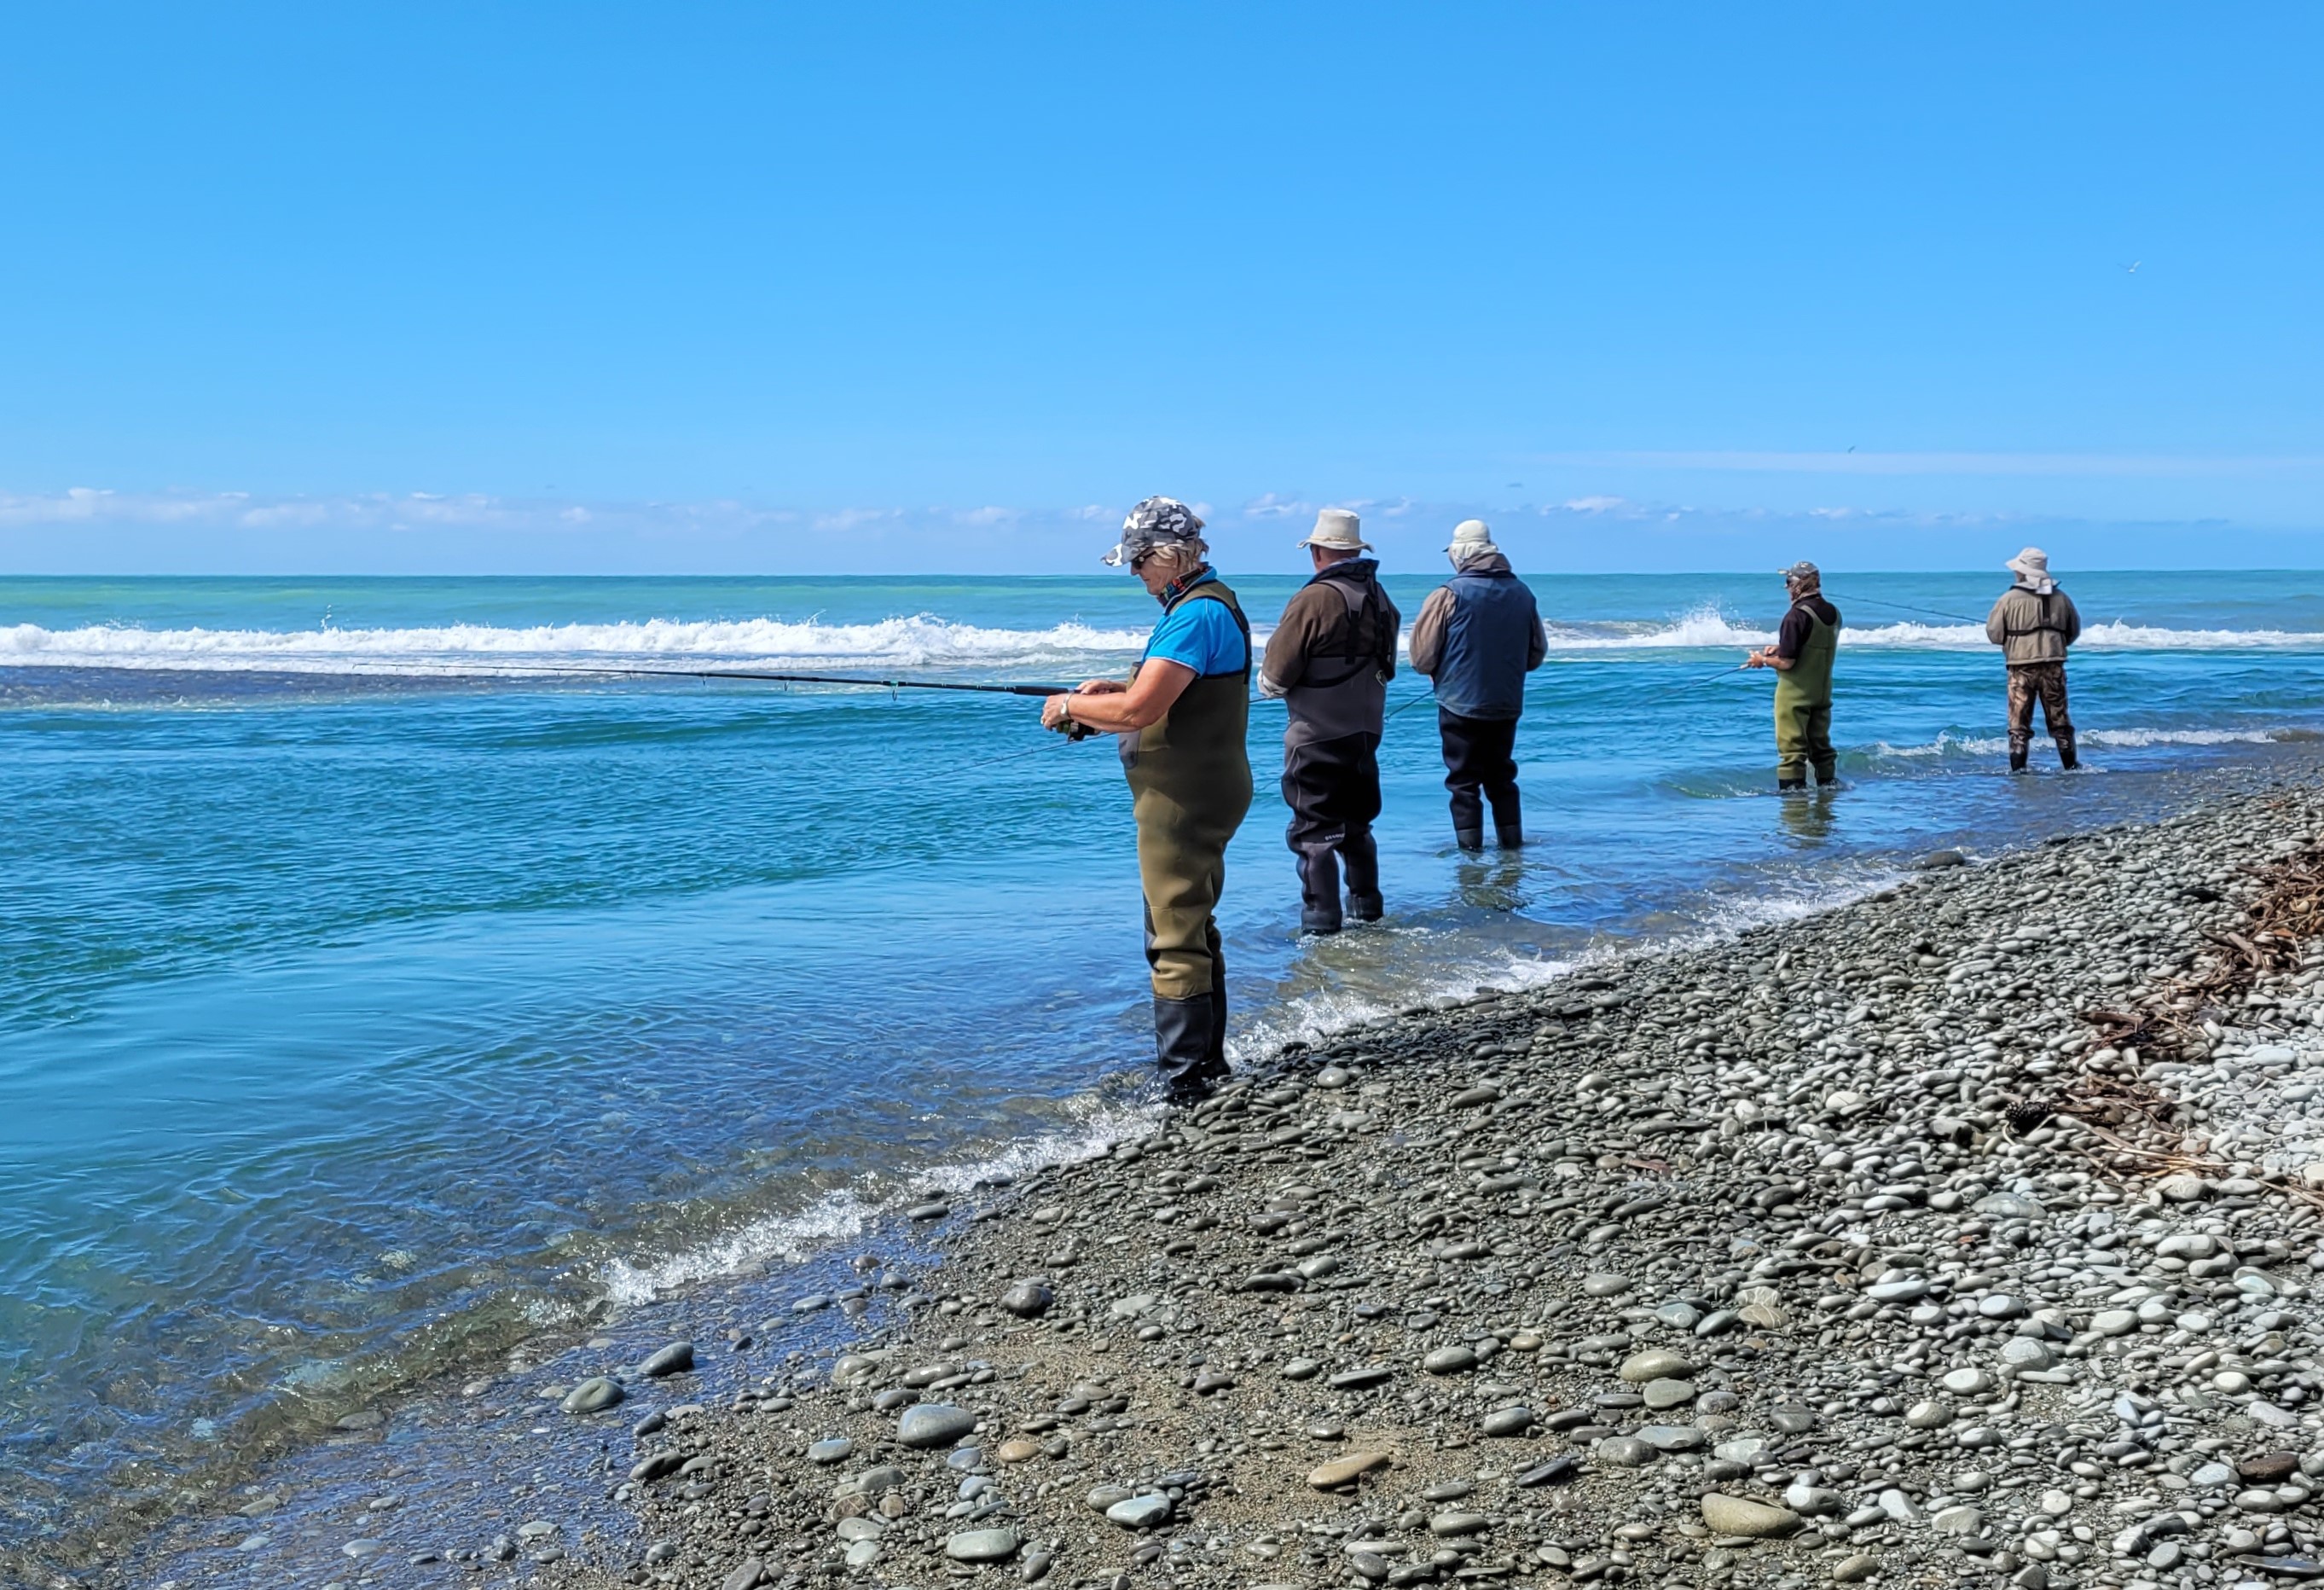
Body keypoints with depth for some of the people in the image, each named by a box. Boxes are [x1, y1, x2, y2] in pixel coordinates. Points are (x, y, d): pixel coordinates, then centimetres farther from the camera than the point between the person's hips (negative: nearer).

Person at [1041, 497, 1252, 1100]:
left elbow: (1138, 711, -25)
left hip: (1184, 798, -11)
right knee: (1195, 931, 18)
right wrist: (1113, 688, 11)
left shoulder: (1196, 614, -20)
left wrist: (1070, 706, -9)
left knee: (1175, 942, -6)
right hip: (1199, 795, 11)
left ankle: (1183, 1085, -2)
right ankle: (1209, 1063, 29)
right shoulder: (1210, 603, 14)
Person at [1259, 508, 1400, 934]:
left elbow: (1276, 674, -16)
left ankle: (1320, 922, 1)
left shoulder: (1315, 599, -18)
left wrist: (1266, 684, 5)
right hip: (1366, 732, 8)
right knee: (1357, 826, 21)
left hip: (1317, 738, -7)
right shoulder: (1380, 599, 6)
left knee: (1314, 831, 0)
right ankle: (1367, 909, 29)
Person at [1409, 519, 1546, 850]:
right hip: (1507, 705, 5)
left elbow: (1422, 653, -12)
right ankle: (1511, 843, 21)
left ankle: (1470, 847, 3)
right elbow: (1537, 652, 13)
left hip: (1461, 702, -5)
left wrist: (1433, 672, 10)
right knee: (1501, 776, 18)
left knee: (1463, 779, 3)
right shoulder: (1521, 593, 5)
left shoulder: (1450, 593, -12)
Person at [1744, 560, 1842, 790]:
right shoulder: (1833, 613, 5)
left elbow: (1786, 662, -22)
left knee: (1792, 749, -3)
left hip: (1795, 694, -8)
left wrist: (1763, 660, -3)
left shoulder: (1797, 615, -21)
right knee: (1821, 745, 18)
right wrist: (1781, 647, 15)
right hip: (1822, 692, 8)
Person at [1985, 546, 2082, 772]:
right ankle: (2071, 765, 20)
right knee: (2059, 720, 13)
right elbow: (2074, 631, 15)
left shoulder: (2010, 599, -7)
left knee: (2019, 722, 2)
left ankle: (2017, 769, -2)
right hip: (2054, 666, 3)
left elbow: (1994, 633, -4)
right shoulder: (2061, 598, 5)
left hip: (2021, 667, -3)